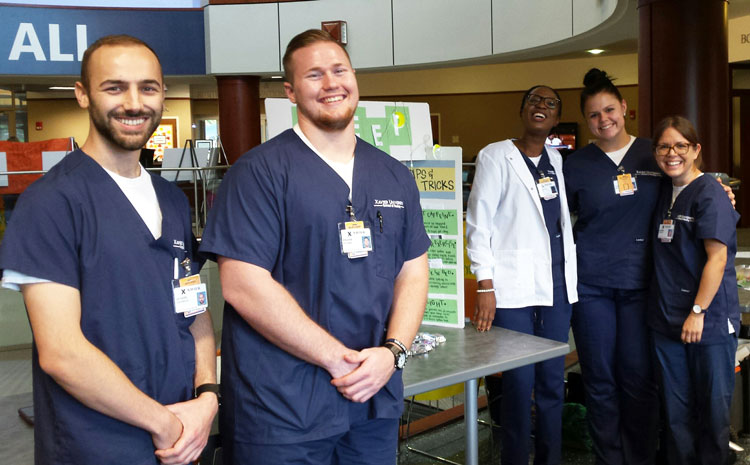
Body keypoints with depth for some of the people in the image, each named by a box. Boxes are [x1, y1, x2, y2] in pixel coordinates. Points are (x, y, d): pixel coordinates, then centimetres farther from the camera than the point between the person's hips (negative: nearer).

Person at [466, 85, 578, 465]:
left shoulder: (557, 160, 14)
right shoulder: (495, 156, -2)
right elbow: (478, 222, -7)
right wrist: (485, 286, -13)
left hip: (558, 284, 5)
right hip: (513, 288, -5)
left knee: (552, 382, 10)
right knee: (519, 383, -2)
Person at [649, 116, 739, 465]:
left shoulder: (710, 194, -10)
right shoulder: (664, 194, 11)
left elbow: (717, 257, -15)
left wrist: (698, 312, -17)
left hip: (708, 322, -6)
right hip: (667, 323, 6)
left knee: (712, 410, 6)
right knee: (676, 412, 12)